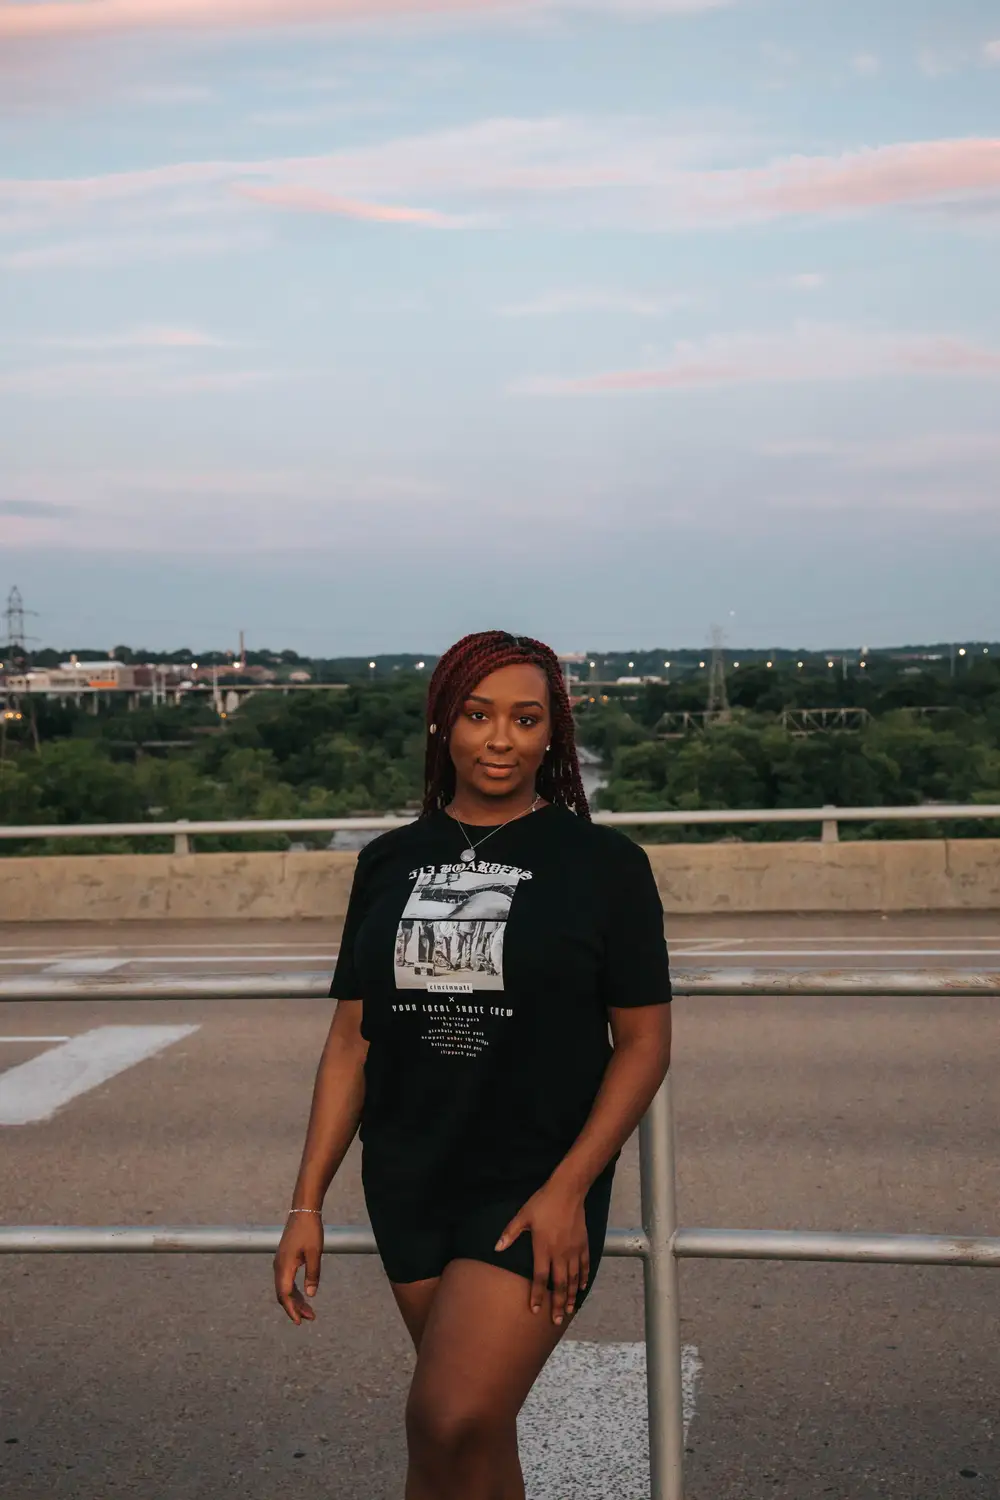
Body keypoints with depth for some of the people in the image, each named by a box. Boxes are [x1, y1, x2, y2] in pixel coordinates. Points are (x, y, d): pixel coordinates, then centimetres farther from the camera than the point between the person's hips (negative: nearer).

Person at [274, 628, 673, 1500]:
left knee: (453, 1424, -14)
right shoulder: (390, 863, 6)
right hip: (408, 1191, 4)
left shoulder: (603, 863, -4)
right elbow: (351, 1040, 8)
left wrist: (568, 1189, -13)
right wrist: (307, 1205, 5)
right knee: (481, 1428, 15)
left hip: (536, 1191, -4)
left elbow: (646, 1040, -4)